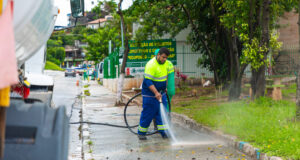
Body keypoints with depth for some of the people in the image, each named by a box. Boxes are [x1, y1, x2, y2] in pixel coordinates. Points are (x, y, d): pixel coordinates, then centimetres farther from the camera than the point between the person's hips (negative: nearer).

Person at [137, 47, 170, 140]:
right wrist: (156, 93, -30)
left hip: (161, 93, 7)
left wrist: (164, 88, 20)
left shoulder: (165, 63, 3)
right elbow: (148, 81, -25)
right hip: (150, 93, -7)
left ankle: (162, 131, 9)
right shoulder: (151, 65, -22)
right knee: (148, 113, -2)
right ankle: (141, 133, 10)